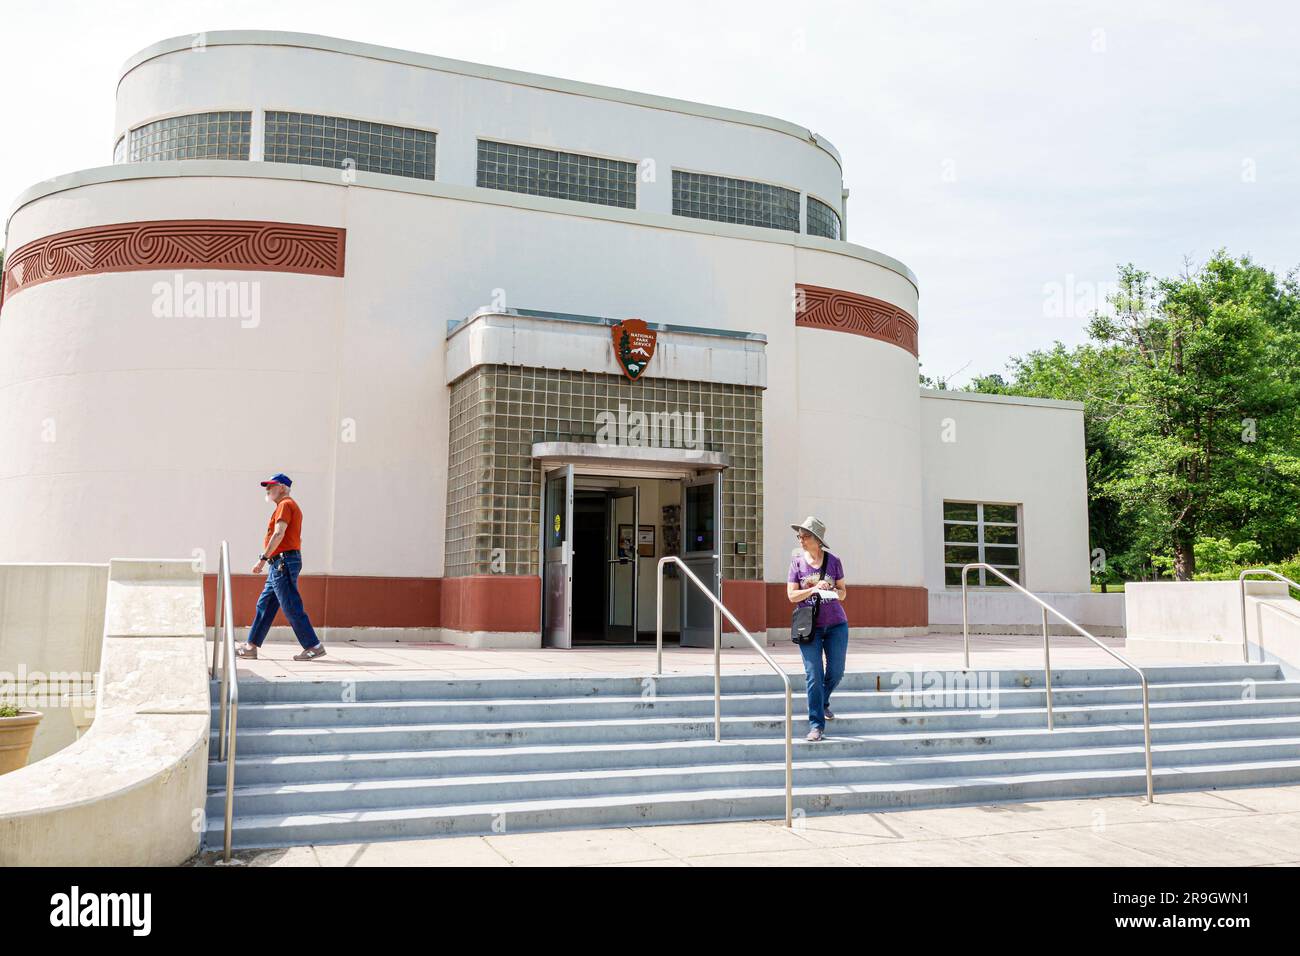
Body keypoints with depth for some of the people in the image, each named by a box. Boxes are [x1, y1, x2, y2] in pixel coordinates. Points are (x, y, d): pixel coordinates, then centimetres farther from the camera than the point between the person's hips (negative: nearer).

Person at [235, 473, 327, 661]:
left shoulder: (285, 504, -8)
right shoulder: (291, 506, 22)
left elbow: (279, 534, -21)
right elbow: (295, 538, 23)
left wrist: (263, 558, -23)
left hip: (283, 561, -11)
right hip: (279, 565, 11)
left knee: (292, 608, -9)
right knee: (264, 605, 12)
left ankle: (314, 646, -8)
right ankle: (251, 647, 16)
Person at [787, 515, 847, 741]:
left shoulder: (833, 561, 2)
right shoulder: (797, 562, 0)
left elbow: (843, 593, 7)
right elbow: (792, 595, -4)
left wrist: (832, 591, -15)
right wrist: (813, 589, -19)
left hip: (836, 624, 2)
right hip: (809, 626, -1)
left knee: (836, 672, 7)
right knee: (814, 676, -4)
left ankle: (823, 702, 38)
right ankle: (816, 726, 2)